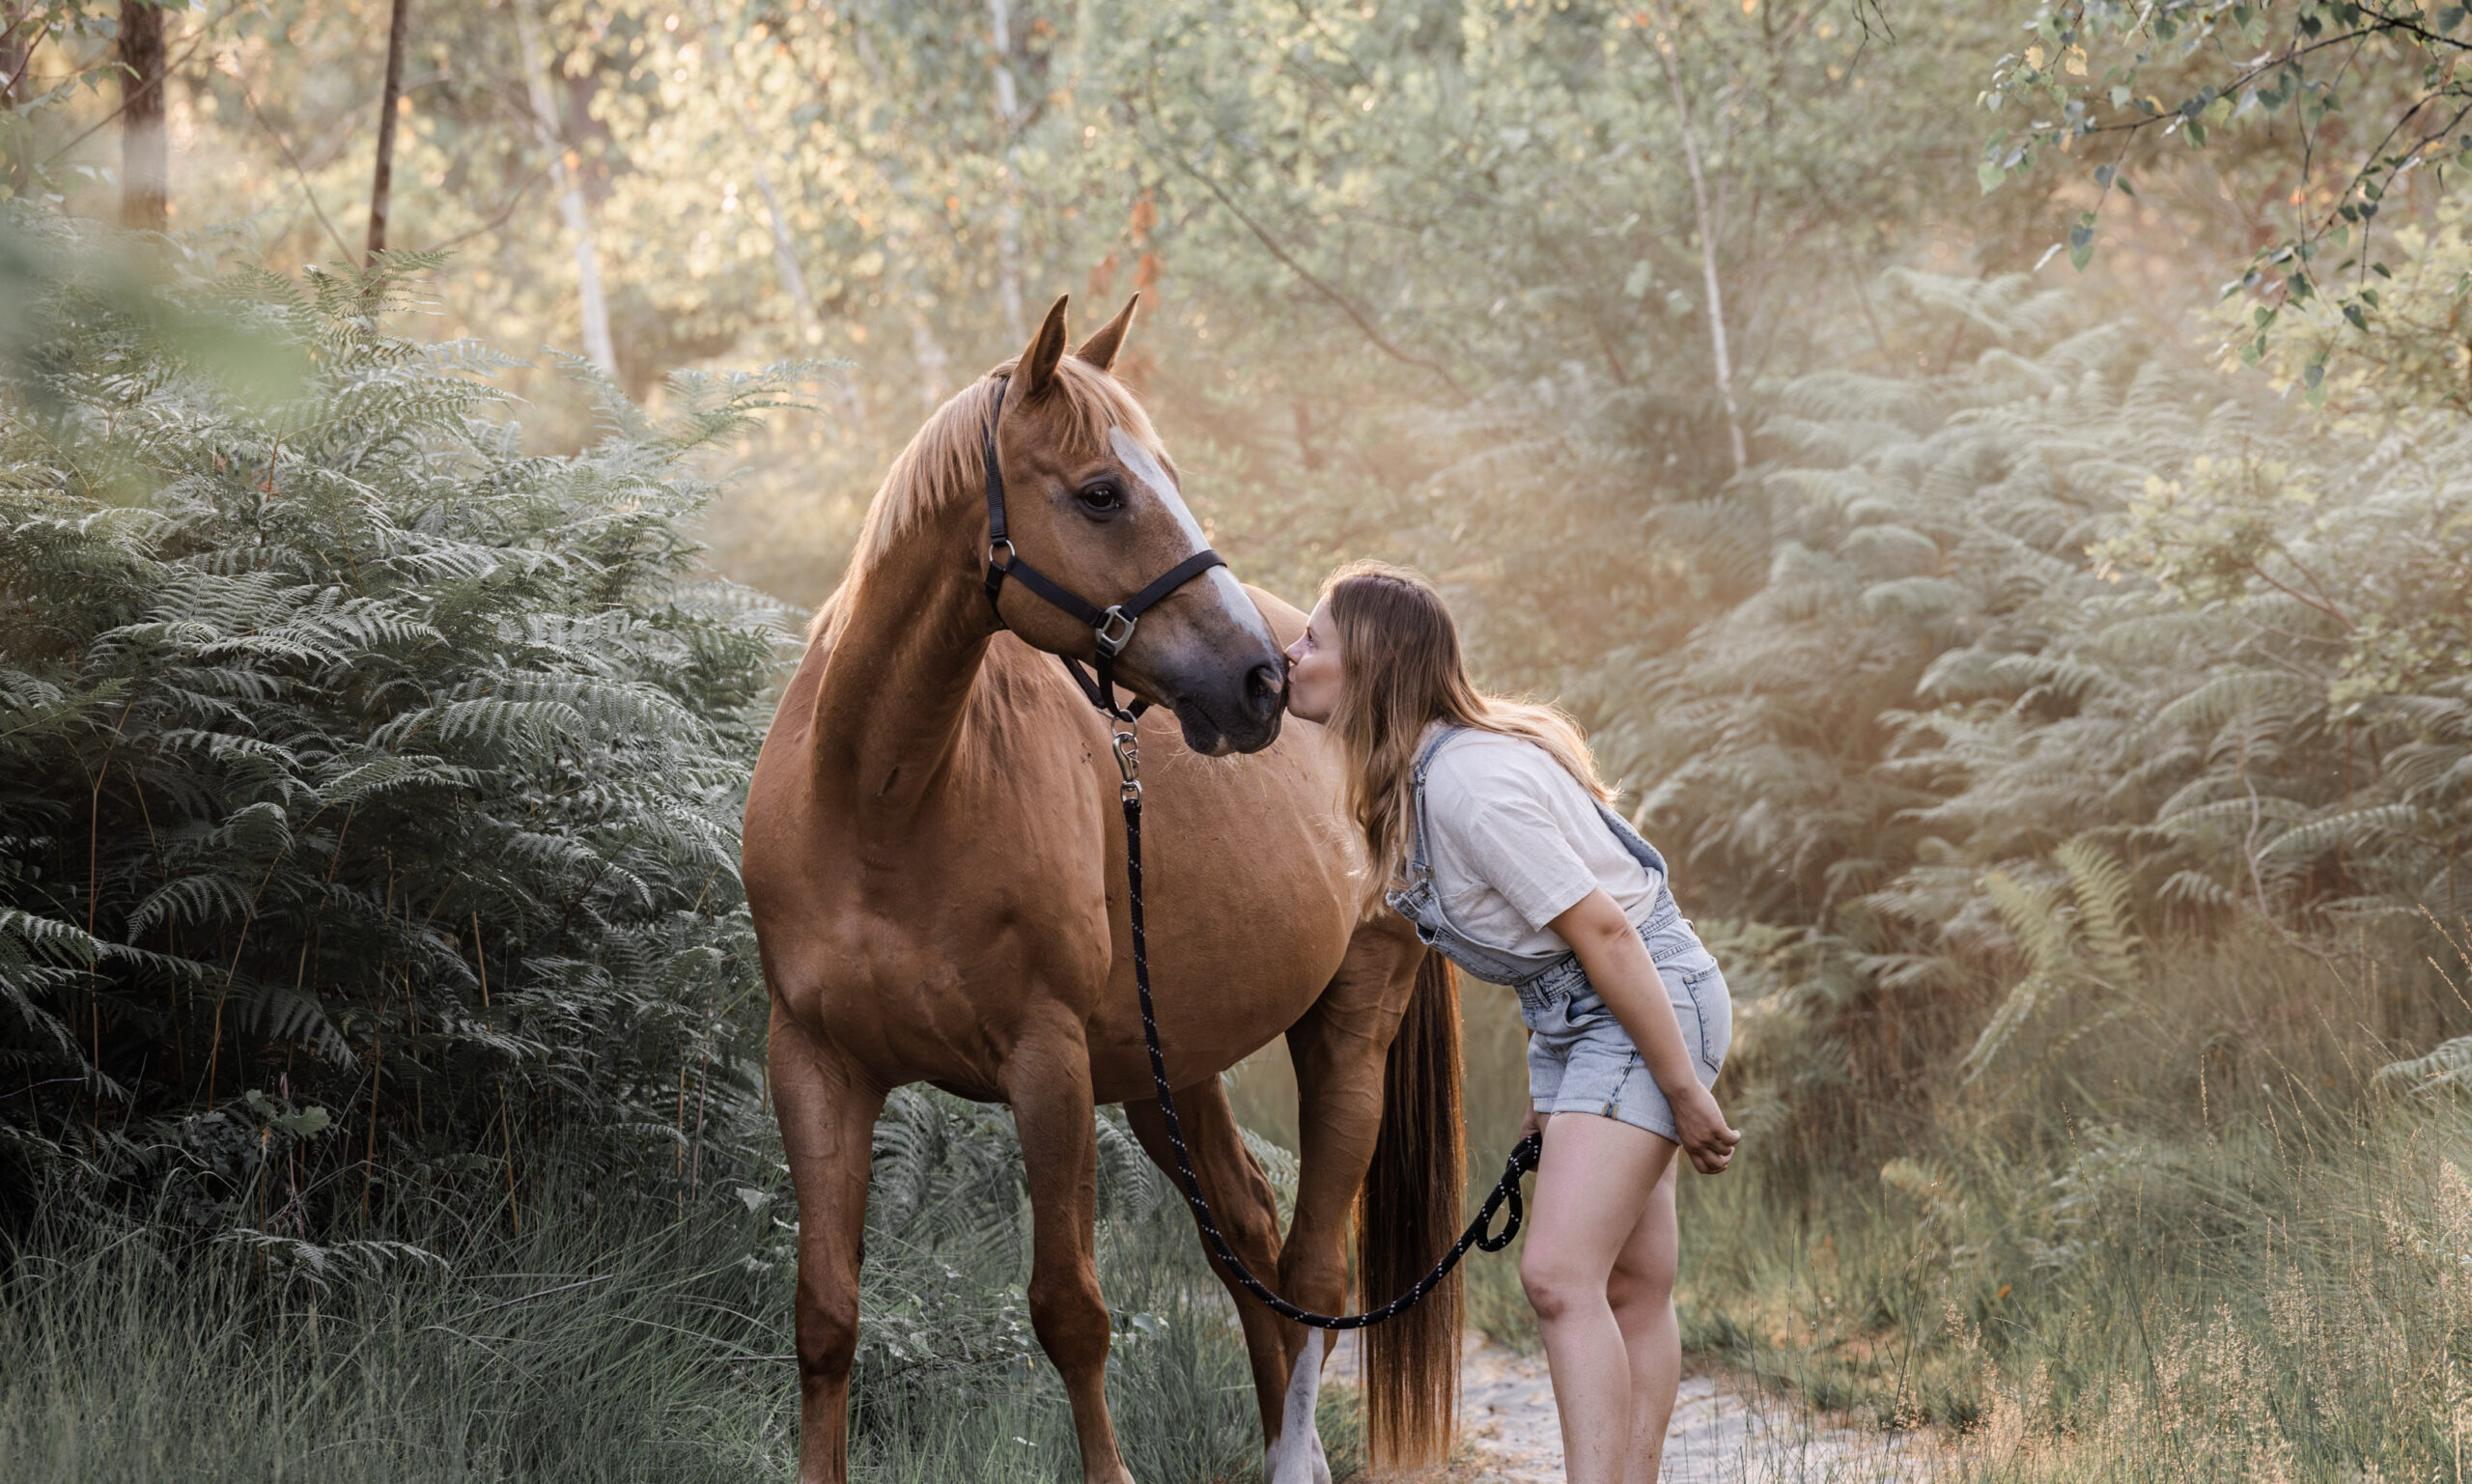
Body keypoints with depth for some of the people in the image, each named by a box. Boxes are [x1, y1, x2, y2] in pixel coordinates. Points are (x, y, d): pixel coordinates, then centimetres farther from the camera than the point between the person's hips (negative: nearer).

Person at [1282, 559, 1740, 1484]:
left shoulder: (1471, 781, -24)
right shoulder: (1411, 771, 6)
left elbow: (1603, 932, -23)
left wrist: (1687, 1095, -20)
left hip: (1648, 1000, -10)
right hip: (1568, 1013, 10)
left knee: (1559, 1277, -17)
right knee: (1633, 1287, 9)